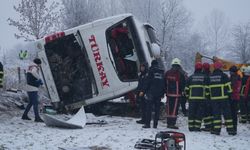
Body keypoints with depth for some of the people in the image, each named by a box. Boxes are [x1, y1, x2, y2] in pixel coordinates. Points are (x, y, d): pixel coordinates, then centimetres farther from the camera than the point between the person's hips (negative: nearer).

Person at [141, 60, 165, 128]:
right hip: (159, 94, 5)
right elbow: (164, 84, 14)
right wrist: (163, 93, 19)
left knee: (149, 109, -3)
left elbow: (147, 82, -9)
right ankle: (155, 124, 5)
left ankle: (147, 124, -7)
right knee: (157, 109, 6)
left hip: (151, 92, -4)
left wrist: (143, 91, -6)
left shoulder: (151, 71, -4)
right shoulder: (162, 73, 11)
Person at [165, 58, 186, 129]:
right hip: (177, 94, -5)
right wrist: (182, 91, 7)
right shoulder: (180, 74, -10)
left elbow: (164, 83, 11)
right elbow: (183, 84, -6)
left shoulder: (167, 73, 6)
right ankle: (172, 123, -7)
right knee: (175, 109, -4)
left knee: (169, 108, 10)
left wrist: (165, 91, 18)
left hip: (169, 94, 5)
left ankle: (169, 123, 14)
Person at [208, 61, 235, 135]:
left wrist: (209, 96, 18)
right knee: (227, 113, 3)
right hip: (223, 98, -3)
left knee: (216, 113, 5)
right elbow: (228, 86, -5)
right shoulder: (224, 75, -5)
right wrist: (229, 93, 7)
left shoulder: (210, 77, 7)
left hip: (213, 98, 3)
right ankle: (230, 129, 1)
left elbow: (208, 87, 10)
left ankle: (216, 129, 0)